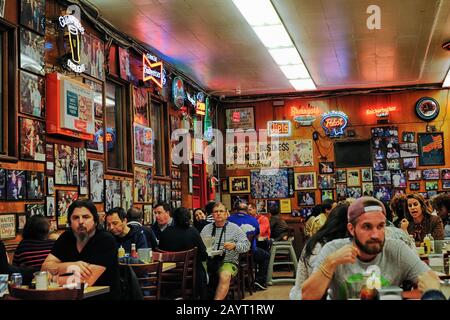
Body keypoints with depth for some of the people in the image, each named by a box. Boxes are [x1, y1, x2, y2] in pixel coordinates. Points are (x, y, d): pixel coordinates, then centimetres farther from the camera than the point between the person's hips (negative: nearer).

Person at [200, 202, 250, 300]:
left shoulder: (235, 228, 7)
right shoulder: (206, 229, 17)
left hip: (227, 262, -2)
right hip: (208, 261, 2)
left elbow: (246, 245, 0)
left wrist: (234, 246, -19)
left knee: (225, 276, -35)